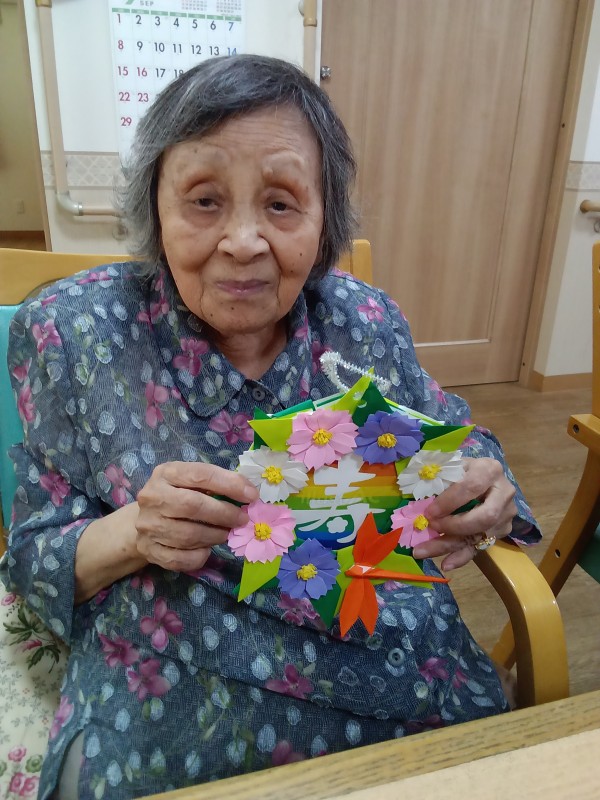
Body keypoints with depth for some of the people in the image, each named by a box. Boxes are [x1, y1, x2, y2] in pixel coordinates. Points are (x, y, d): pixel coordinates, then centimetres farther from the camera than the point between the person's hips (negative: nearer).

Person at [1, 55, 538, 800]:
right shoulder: (75, 332, -11)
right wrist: (130, 534, -26)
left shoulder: (368, 321, -7)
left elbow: (454, 441, 6)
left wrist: (484, 494, -16)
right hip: (166, 718, -1)